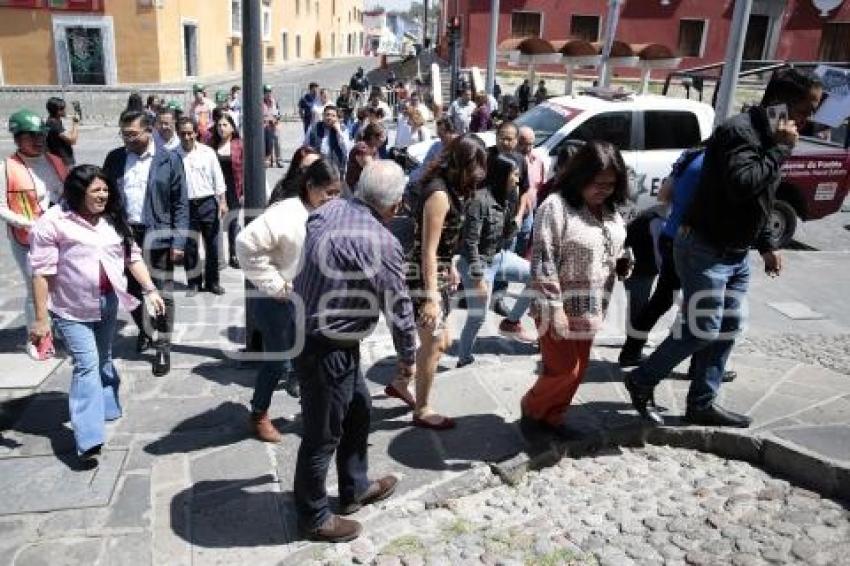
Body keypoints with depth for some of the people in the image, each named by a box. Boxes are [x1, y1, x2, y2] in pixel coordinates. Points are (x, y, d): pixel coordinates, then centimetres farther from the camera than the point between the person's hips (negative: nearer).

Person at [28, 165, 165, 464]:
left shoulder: (112, 220, 4)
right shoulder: (53, 222, -14)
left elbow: (132, 256, 8)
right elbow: (42, 271, -15)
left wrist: (150, 289, -1)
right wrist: (41, 318, -16)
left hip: (108, 303, 6)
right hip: (72, 309, -6)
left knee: (103, 359, 20)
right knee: (86, 364, -13)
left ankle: (106, 408, 41)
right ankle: (88, 439, -13)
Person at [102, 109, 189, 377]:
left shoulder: (169, 160, -4)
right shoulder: (114, 159, 5)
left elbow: (180, 204, -5)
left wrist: (179, 241, -10)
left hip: (158, 236, -3)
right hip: (125, 234, 4)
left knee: (162, 294, 2)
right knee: (132, 291, 15)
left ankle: (163, 347, 15)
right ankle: (145, 331, 40)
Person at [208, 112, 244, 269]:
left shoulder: (239, 145, -2)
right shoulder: (212, 145, 3)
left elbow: (244, 169, -3)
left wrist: (244, 191, -7)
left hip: (233, 190, -1)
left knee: (233, 223, 6)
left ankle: (234, 255, 17)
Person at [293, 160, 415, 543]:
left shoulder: (328, 209, -1)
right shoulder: (381, 243, -23)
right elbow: (398, 306, -12)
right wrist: (407, 356, 4)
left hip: (306, 329, 9)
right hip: (326, 349, -9)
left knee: (358, 409, 24)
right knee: (323, 435, 9)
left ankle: (355, 488, 42)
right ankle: (314, 518, 30)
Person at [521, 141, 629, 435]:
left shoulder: (610, 211, 7)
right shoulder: (556, 207, -17)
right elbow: (543, 262, -20)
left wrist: (622, 263, 6)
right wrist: (554, 308, -22)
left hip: (589, 308, 8)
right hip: (562, 307, -7)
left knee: (577, 370, 13)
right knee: (563, 369, -2)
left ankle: (552, 417, 32)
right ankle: (531, 408, 24)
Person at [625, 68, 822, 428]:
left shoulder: (767, 136, 13)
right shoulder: (740, 130, -17)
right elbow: (742, 186, -32)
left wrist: (765, 246, 19)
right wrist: (781, 149, -21)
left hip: (737, 254, 10)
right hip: (704, 249, -10)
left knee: (727, 329, 11)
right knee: (702, 329, -7)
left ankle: (702, 404, 23)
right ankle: (641, 381, 12)